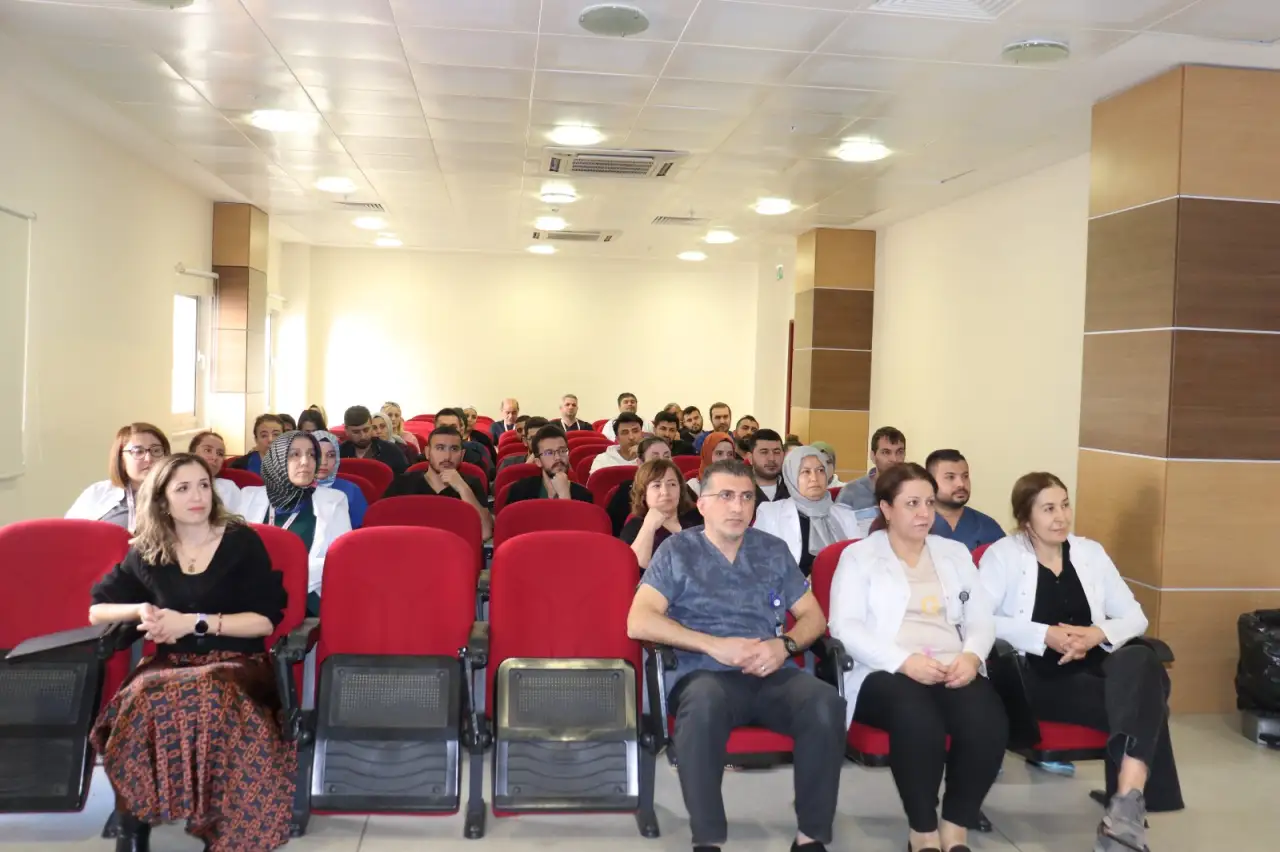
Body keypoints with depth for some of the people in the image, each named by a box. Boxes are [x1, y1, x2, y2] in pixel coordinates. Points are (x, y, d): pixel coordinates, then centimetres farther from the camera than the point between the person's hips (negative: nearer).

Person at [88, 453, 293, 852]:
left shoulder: (242, 541, 0)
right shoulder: (146, 552, 10)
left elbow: (265, 620, -5)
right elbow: (96, 610, 19)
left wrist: (193, 622, -13)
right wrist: (141, 610, -3)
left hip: (236, 663, -2)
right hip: (172, 662, 2)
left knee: (214, 701, -39)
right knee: (142, 699, -34)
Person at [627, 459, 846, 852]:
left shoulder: (773, 550, 16)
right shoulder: (677, 550, 6)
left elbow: (813, 617, 16)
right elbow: (639, 622, -6)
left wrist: (785, 644, -7)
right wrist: (714, 645, -15)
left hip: (773, 676, 3)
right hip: (705, 674, -3)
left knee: (826, 701, -28)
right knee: (704, 703, -38)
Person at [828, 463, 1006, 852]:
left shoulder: (955, 552, 22)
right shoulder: (858, 555, 8)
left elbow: (982, 619, 14)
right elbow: (845, 626, -5)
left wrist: (972, 655, -10)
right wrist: (904, 661, -19)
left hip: (953, 671, 4)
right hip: (885, 673, -3)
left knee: (988, 721, -29)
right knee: (918, 720, -36)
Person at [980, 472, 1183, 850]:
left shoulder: (1091, 552, 17)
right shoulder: (1002, 554, 3)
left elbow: (1135, 616, 13)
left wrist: (1098, 633, -9)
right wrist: (1045, 635, -19)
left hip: (1093, 668, 4)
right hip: (1038, 677, -4)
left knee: (1141, 660, -33)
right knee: (1140, 703, -30)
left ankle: (1128, 804, -41)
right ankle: (1130, 805, -19)